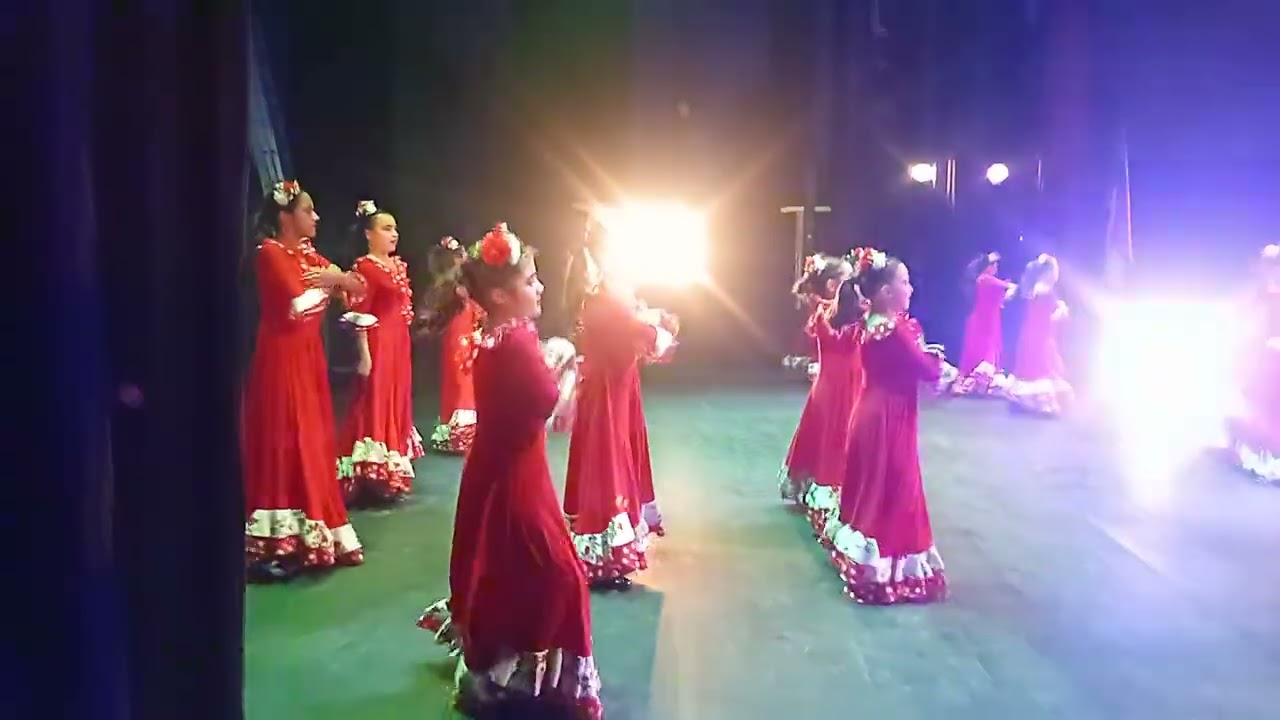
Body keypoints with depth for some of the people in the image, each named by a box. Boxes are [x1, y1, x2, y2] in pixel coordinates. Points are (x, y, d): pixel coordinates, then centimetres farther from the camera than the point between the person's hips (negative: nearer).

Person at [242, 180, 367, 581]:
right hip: (281, 362, -8)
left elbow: (359, 287, 11)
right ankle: (272, 546, 0)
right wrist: (329, 284, -6)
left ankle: (309, 537, 18)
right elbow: (299, 305, -22)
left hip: (309, 360, 8)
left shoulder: (309, 255, 13)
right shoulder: (269, 253, -10)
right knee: (281, 448, -6)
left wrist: (337, 278, -8)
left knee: (313, 446, 10)